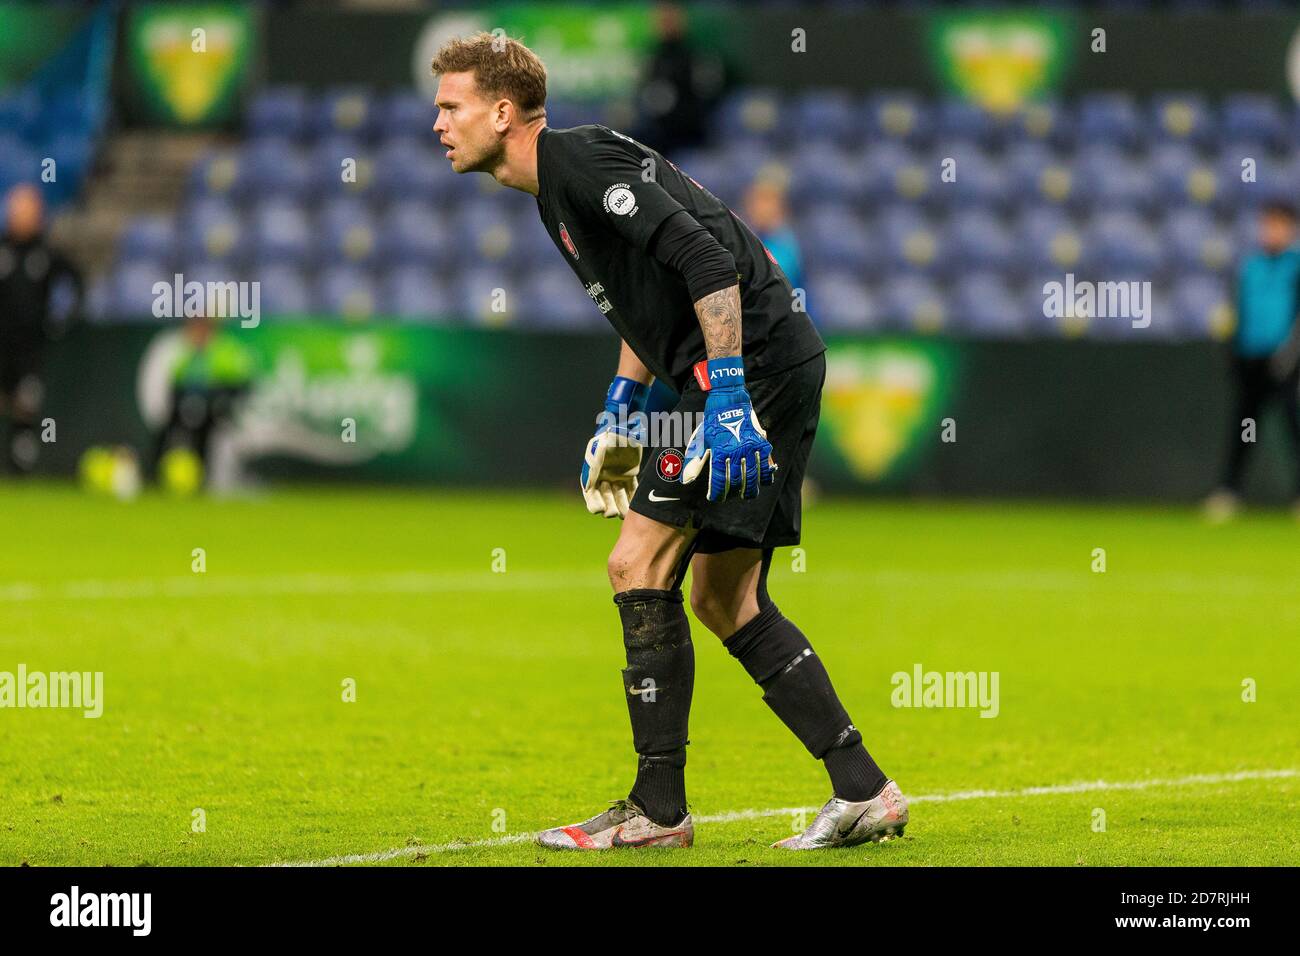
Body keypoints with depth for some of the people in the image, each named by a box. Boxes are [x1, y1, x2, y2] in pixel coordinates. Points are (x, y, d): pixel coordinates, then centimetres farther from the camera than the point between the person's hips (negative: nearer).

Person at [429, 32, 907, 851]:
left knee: (640, 565, -9)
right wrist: (620, 414, 27)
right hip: (777, 370, 11)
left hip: (752, 362, -11)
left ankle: (658, 808, -5)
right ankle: (864, 791, 10)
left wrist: (728, 399, -27)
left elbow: (709, 261, -22)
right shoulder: (558, 184, 19)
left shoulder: (582, 162, -13)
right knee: (723, 597, 11)